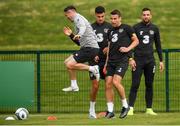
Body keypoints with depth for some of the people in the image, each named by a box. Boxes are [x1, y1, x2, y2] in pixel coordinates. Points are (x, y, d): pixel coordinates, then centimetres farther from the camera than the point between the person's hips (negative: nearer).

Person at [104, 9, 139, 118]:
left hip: (122, 60, -6)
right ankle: (110, 111, 3)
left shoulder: (126, 28, 1)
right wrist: (106, 63, 19)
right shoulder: (111, 31, 18)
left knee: (116, 82, -21)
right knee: (108, 84, -3)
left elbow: (136, 41, 4)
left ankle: (125, 105, -3)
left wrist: (128, 48, -13)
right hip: (111, 61, 6)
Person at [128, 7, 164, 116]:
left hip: (150, 61, 3)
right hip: (138, 60, -3)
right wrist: (131, 59, -9)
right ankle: (131, 108, -9)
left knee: (149, 85, 6)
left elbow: (158, 45, 14)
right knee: (135, 85, -8)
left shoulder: (154, 28, 9)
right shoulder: (136, 28, -1)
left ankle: (149, 109, 10)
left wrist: (161, 60, 11)